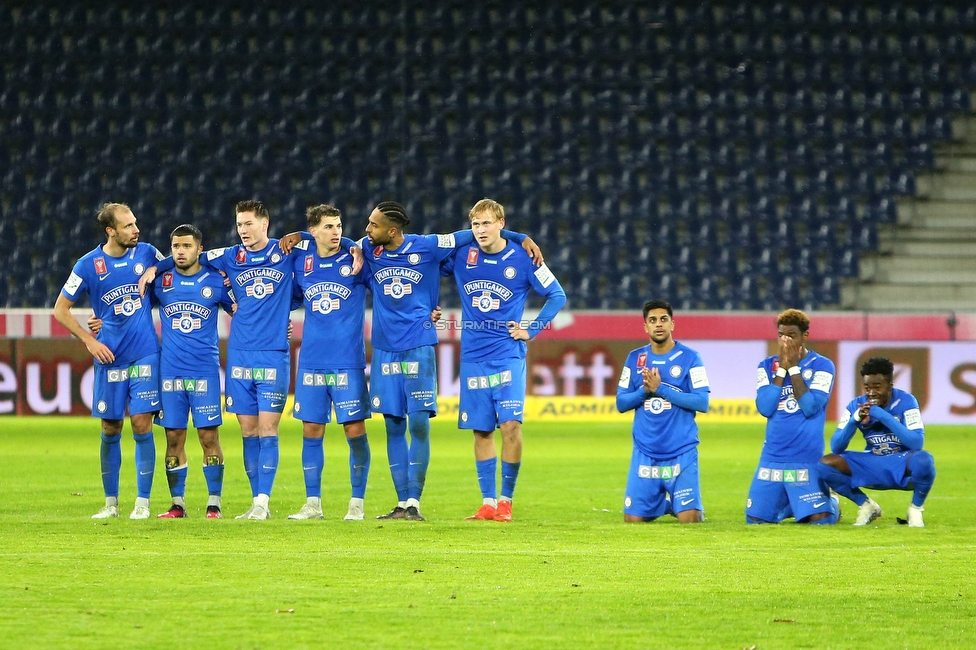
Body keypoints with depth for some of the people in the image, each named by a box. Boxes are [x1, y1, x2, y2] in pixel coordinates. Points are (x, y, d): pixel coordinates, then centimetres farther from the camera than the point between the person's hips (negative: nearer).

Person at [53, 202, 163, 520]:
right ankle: (111, 503, 15)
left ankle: (143, 502, -1)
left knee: (142, 425, -7)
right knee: (110, 430, 4)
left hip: (145, 355, 0)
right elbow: (61, 309, 4)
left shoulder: (147, 254, 1)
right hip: (110, 359, 0)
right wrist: (89, 341, -3)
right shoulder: (88, 265, -3)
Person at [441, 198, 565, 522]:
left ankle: (506, 499, -3)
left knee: (511, 424, -14)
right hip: (473, 356, 3)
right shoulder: (461, 256, 3)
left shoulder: (522, 258, -3)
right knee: (481, 430, 4)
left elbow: (557, 295, 5)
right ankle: (488, 502, 10)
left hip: (508, 354, -3)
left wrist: (531, 330, -1)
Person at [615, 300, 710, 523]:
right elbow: (621, 403, 7)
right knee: (632, 518, 0)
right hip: (645, 453, 3)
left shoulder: (689, 358, -3)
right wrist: (645, 390, -12)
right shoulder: (635, 359, 7)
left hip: (681, 453, -3)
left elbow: (702, 403, -10)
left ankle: (679, 503, 24)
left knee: (689, 519, -12)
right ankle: (663, 504, 31)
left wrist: (660, 389, -16)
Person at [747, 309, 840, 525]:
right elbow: (765, 408, -6)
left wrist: (794, 367, -12)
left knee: (819, 519, -12)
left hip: (806, 459, -4)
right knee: (755, 518, 1)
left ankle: (832, 503, 23)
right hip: (772, 457, 4)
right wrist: (782, 369, -8)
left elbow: (811, 407, -15)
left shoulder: (821, 365, -3)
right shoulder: (767, 366, 8)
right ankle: (787, 506, 30)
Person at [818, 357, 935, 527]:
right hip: (872, 466, 4)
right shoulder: (857, 405, -4)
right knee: (825, 464, -17)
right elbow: (836, 448, -7)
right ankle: (866, 505, 4)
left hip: (903, 468, -3)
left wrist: (883, 416, -29)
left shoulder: (905, 401, -14)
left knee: (923, 460, -38)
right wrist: (854, 420, -25)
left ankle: (916, 508, -8)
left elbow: (917, 443, -25)